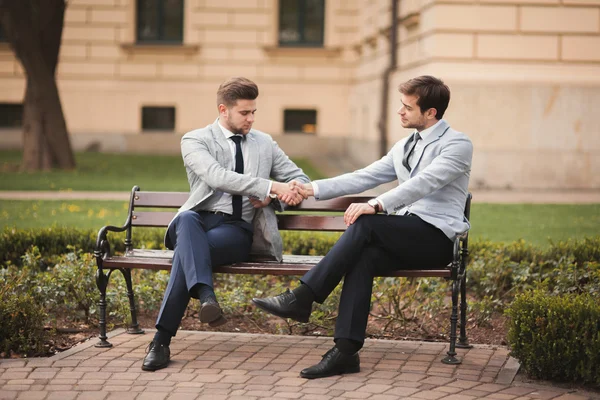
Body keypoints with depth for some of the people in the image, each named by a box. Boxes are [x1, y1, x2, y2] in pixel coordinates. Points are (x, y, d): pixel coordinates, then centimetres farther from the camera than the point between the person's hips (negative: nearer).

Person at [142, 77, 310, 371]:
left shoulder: (264, 143, 20)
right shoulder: (195, 140, 6)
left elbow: (300, 179, 24)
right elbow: (218, 177, -14)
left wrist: (272, 198, 0)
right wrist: (271, 187, -23)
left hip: (239, 229, 1)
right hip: (200, 220, -1)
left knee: (187, 249, -33)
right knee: (186, 220, -41)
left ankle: (161, 341, -37)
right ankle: (206, 296, -59)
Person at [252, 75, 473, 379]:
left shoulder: (457, 144, -6)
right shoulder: (405, 146, 20)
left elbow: (423, 183, -22)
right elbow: (364, 177, 15)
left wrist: (375, 206, -34)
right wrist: (312, 188, 6)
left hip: (437, 237, -7)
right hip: (405, 237, 7)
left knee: (365, 224, -28)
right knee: (363, 257, -26)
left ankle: (301, 299, -27)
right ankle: (346, 351, -33)